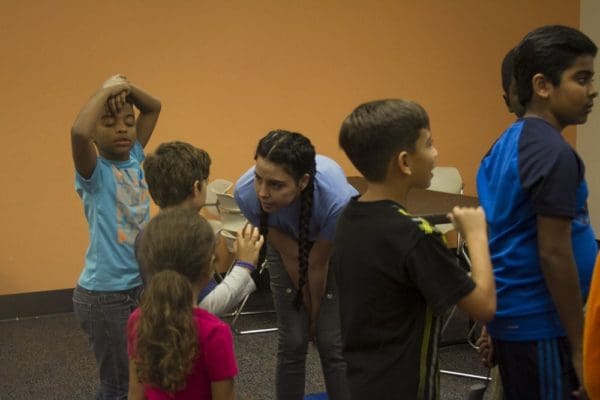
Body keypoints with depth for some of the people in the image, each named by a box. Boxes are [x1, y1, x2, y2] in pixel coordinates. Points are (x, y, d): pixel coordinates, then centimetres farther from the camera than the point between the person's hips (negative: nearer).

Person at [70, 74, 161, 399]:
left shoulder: (135, 159, 2)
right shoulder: (94, 172, -16)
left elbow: (153, 107, 8)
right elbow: (79, 132, -37)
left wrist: (126, 87, -10)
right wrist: (107, 90, -24)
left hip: (141, 285, 7)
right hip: (104, 294, -7)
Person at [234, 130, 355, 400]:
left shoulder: (336, 199, -42)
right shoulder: (246, 193, -35)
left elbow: (317, 264, -23)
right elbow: (290, 255, -19)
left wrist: (315, 313, -6)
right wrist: (307, 310, -7)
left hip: (338, 248, -2)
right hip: (285, 241, 2)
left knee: (332, 342, -6)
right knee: (293, 342, -1)